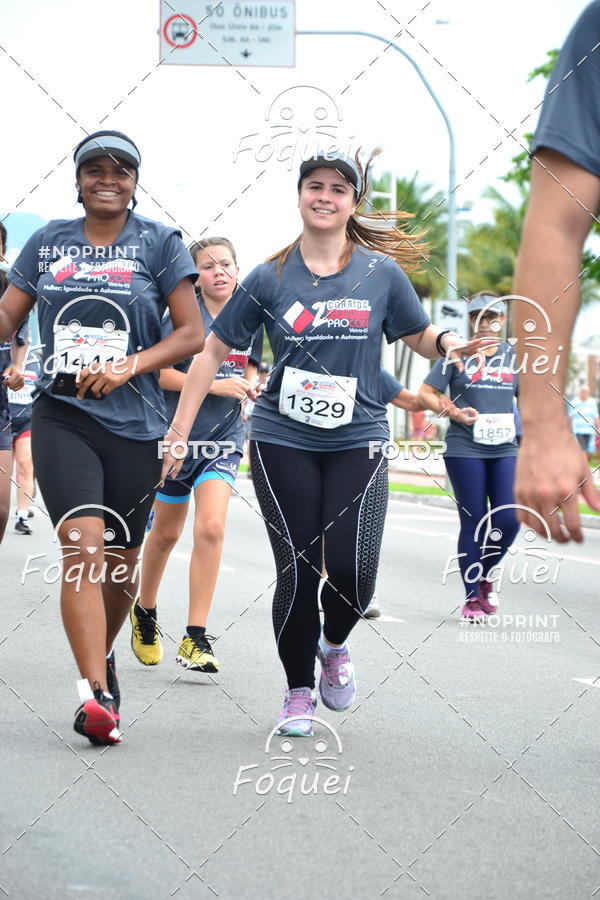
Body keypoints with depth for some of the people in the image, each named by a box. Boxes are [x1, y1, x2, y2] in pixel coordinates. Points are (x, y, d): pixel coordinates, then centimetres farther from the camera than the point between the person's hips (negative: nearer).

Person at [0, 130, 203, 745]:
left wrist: (129, 367, -14)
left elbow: (191, 335, 0)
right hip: (62, 416, 0)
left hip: (134, 423, 0)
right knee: (84, 545, -19)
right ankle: (96, 693, -26)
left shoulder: (159, 243, 4)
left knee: (120, 560, 10)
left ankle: (102, 655, 38)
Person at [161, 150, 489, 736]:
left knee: (352, 572, -12)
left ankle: (334, 644, 23)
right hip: (283, 442, 0)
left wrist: (447, 343, -13)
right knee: (298, 572, -3)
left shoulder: (381, 273, 3)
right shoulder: (270, 279, 2)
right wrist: (179, 429, 3)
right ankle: (298, 691, 18)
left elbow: (421, 338, 12)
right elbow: (214, 351, 7)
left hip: (358, 441, 0)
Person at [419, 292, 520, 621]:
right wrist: (454, 412, -12)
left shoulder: (514, 356, 11)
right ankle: (472, 597, 8)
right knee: (473, 522, -2)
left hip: (505, 450, 3)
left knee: (509, 519, -7)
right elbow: (425, 393, 3)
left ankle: (484, 574, 19)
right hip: (465, 449, -3)